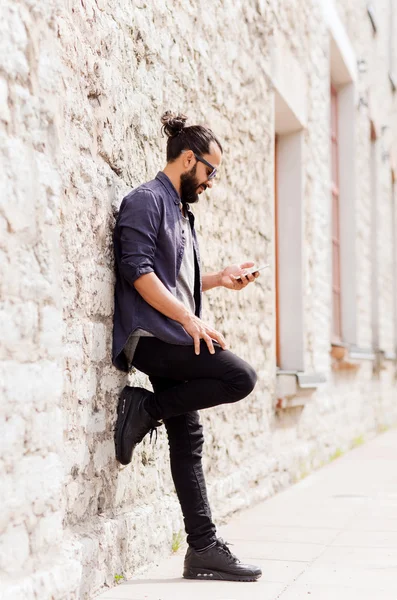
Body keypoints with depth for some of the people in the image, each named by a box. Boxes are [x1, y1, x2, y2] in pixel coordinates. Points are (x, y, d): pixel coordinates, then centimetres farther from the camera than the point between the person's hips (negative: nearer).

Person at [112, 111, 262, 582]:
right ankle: (146, 409, -8)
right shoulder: (145, 201, -5)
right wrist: (190, 319, -20)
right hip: (151, 335, -9)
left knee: (188, 439, 6)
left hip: (174, 339, 9)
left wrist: (219, 279, 17)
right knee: (240, 377, -20)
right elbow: (138, 272, -16)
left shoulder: (182, 213, 25)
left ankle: (203, 548, 9)